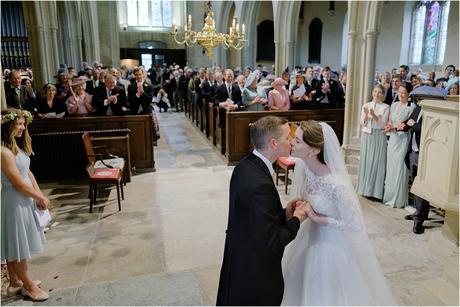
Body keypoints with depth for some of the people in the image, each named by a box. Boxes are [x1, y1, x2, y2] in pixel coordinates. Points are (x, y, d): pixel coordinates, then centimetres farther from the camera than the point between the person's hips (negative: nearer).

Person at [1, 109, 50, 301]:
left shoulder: (17, 146, 6)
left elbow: (28, 173, 8)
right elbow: (19, 184, -21)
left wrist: (39, 195, -1)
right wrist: (40, 198, -9)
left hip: (24, 199, 9)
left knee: (16, 245, 20)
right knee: (17, 245, 6)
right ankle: (28, 286, 20)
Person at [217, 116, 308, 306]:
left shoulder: (246, 165, -4)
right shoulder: (260, 185, -32)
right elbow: (271, 242, -28)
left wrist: (284, 214, -4)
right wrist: (297, 219, -14)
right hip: (255, 274, -8)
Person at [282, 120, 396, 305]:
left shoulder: (336, 185, -35)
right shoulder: (303, 165, -13)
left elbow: (355, 225, -24)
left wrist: (319, 219, -22)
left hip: (333, 244, -6)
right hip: (312, 236, 7)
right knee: (303, 286, 26)